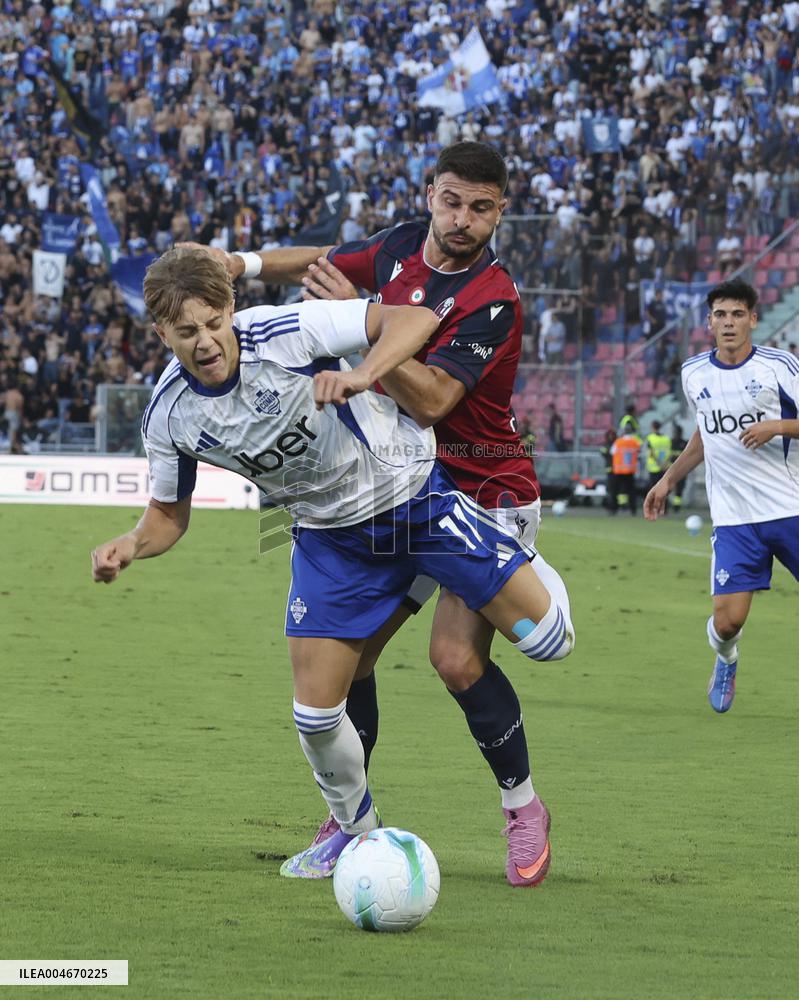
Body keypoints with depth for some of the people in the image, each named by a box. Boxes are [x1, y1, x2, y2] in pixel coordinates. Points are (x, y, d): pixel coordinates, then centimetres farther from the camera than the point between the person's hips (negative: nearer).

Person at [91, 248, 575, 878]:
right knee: (315, 714, -3)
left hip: (415, 492, -3)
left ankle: (526, 579, 33)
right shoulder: (168, 416, -14)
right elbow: (169, 514, 2)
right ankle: (359, 831, 26)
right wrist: (132, 545, -20)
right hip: (330, 537, 3)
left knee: (547, 640, -5)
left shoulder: (283, 334, -28)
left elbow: (417, 318, -30)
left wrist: (361, 376, -47)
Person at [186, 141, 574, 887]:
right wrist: (248, 264, 4)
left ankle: (523, 808, 1)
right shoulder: (402, 246, 0)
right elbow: (327, 264, 20)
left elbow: (429, 400, -31)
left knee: (456, 657, -20)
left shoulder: (493, 301, -22)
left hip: (487, 497, -7)